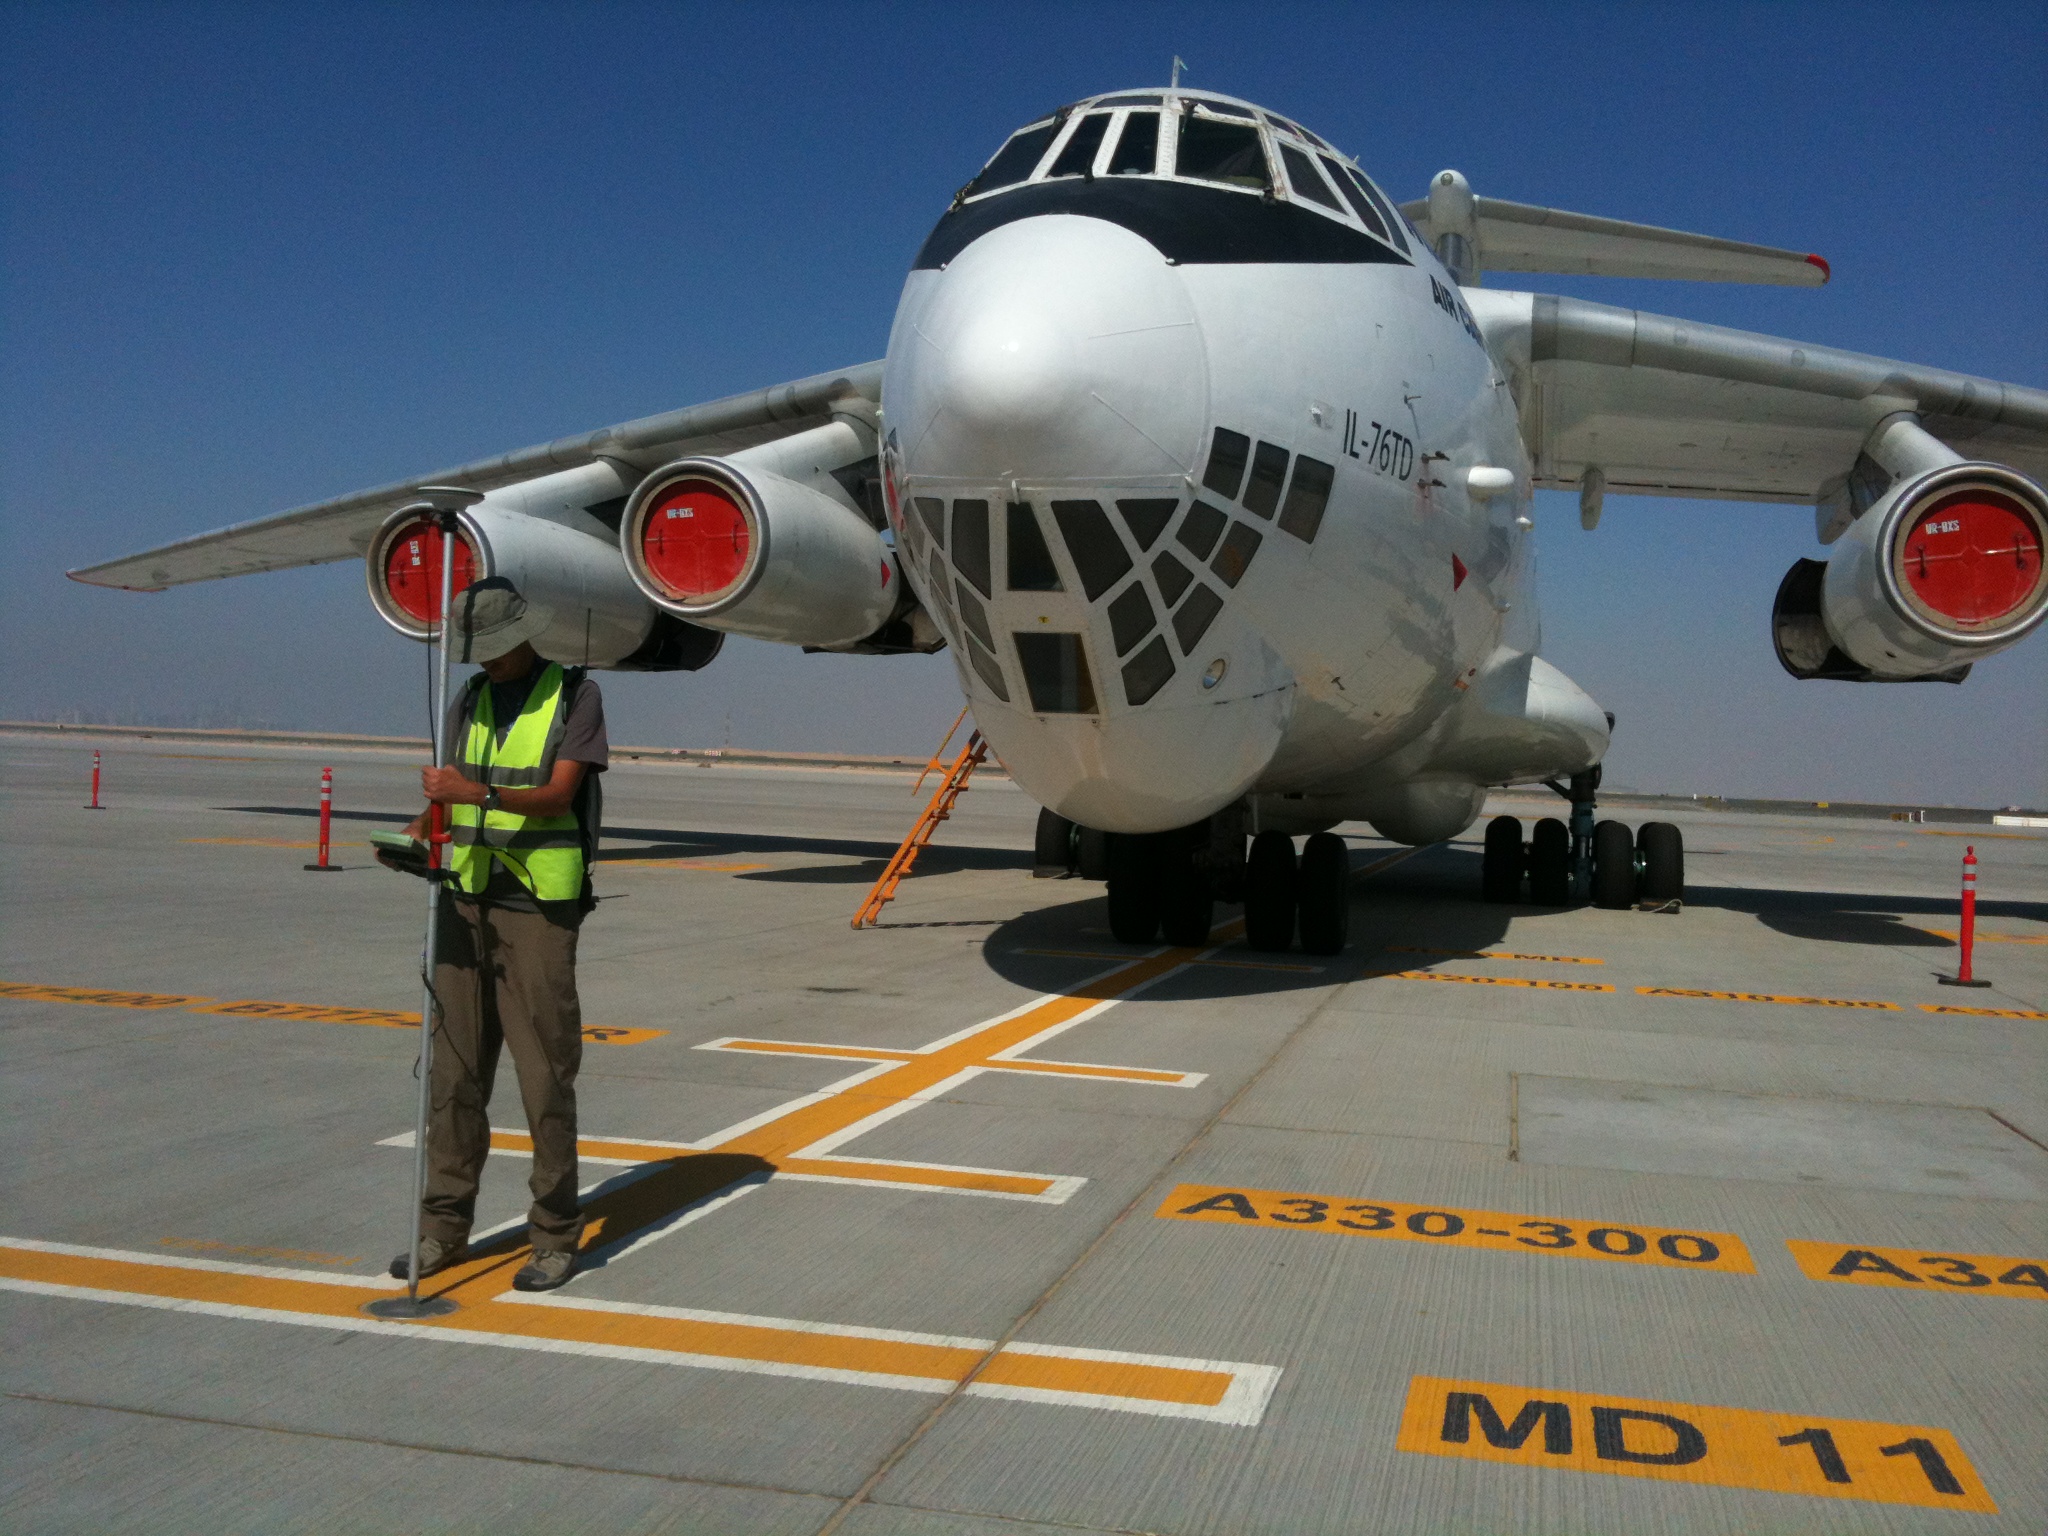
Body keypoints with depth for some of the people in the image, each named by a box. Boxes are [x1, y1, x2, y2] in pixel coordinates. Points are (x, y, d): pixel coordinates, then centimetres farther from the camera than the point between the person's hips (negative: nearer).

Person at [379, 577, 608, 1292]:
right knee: (455, 1070, 7)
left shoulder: (575, 694, -2)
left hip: (539, 908, -5)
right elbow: (448, 797, 10)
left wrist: (479, 793, -29)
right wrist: (413, 835, -11)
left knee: (545, 1075, -2)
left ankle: (556, 1238, 8)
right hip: (467, 901, 5)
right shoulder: (469, 701, 14)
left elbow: (558, 795, -13)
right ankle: (444, 1229, 17)